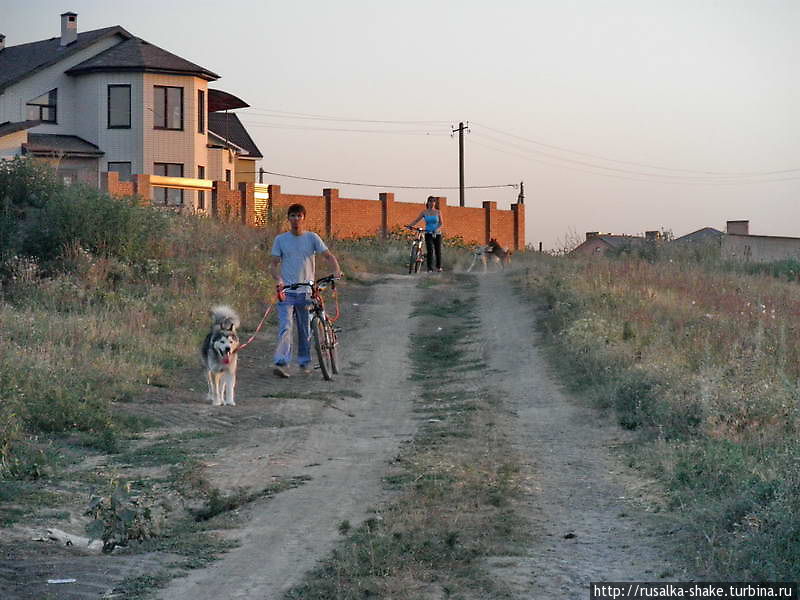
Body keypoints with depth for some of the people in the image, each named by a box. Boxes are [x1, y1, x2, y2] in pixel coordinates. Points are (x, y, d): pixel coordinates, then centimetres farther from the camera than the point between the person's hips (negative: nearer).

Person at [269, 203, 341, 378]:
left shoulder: (312, 238, 4)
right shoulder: (280, 239, 5)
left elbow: (328, 255, -1)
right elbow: (274, 264, 4)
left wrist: (336, 270, -21)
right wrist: (278, 280, -16)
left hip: (306, 291, 1)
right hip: (286, 291, -1)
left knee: (305, 330, 8)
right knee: (285, 327, -15)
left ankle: (304, 362, 22)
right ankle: (281, 363, -21)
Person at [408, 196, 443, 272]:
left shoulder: (438, 212, 1)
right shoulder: (424, 212, 2)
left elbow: (441, 223, -3)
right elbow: (416, 220, 1)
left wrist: (437, 229, -21)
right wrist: (409, 225, -15)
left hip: (437, 234, 1)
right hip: (428, 234, -1)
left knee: (438, 251, 4)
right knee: (430, 250, -14)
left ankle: (439, 266, 24)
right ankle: (430, 268, -12)